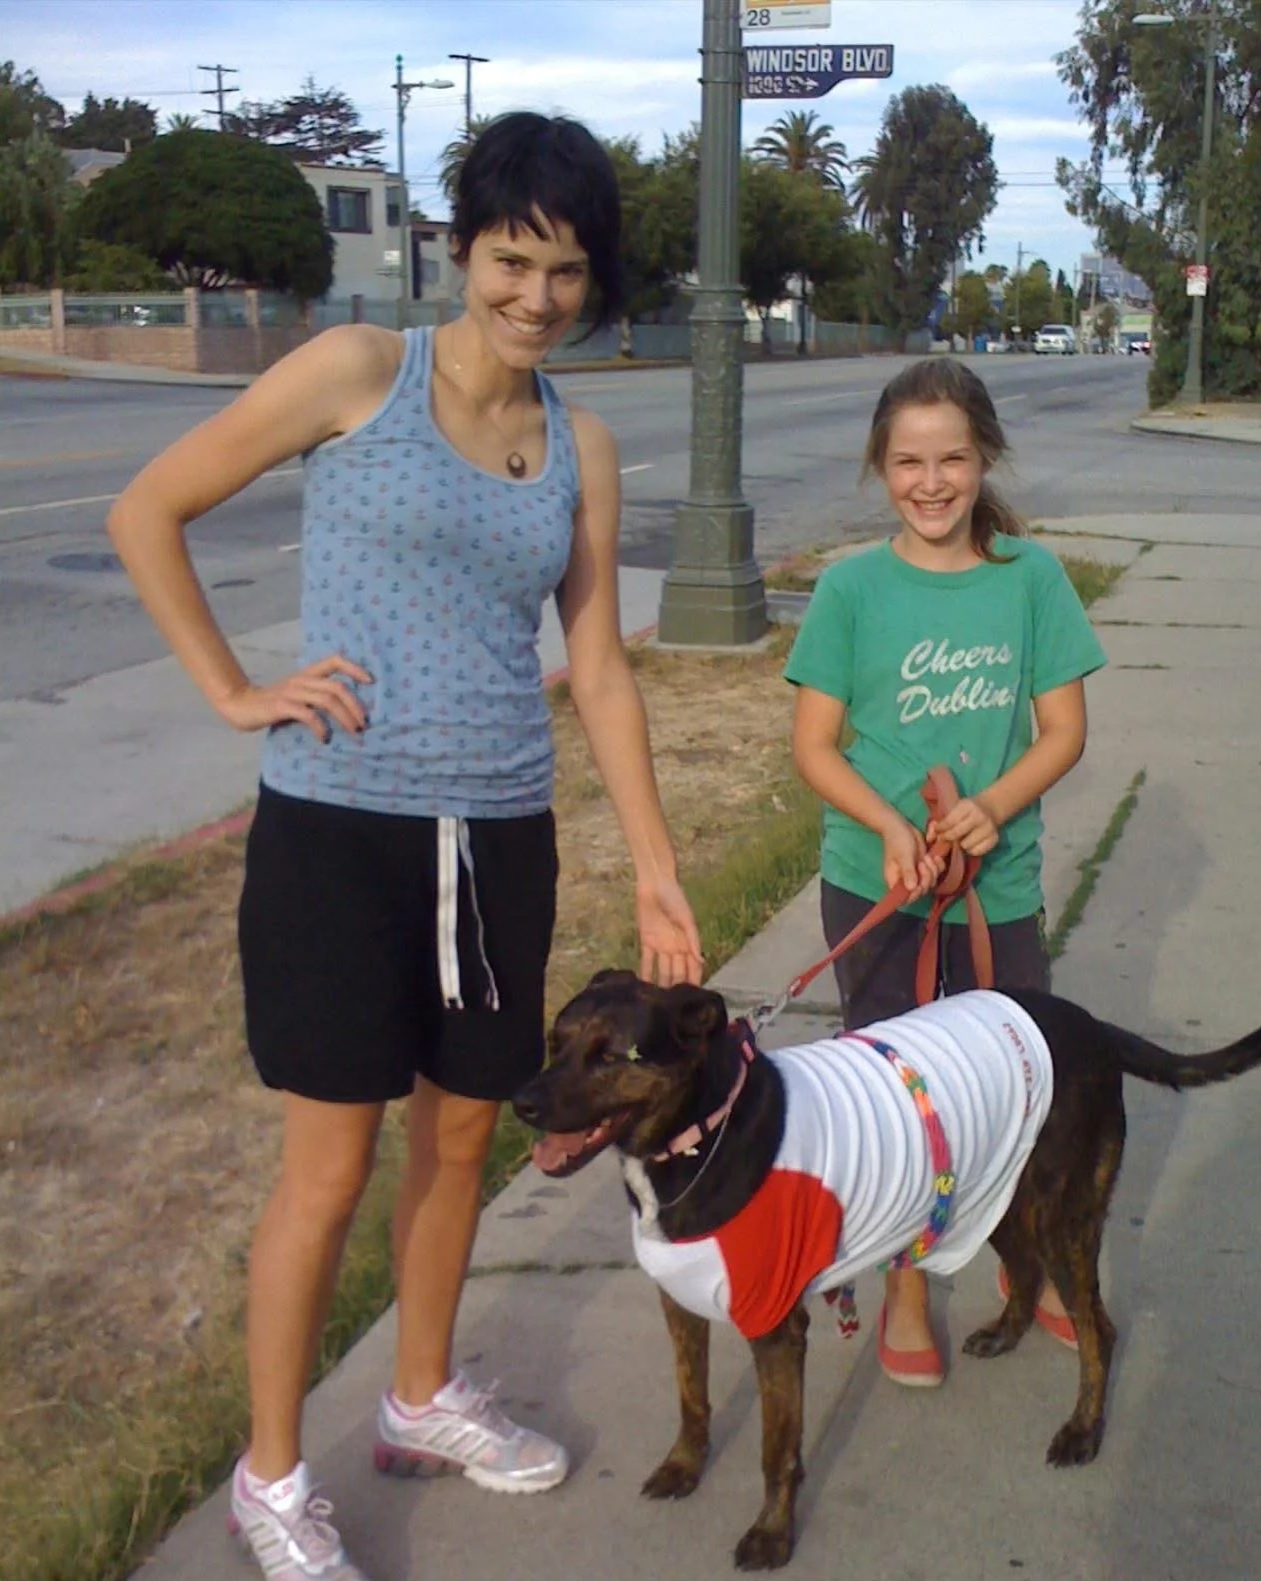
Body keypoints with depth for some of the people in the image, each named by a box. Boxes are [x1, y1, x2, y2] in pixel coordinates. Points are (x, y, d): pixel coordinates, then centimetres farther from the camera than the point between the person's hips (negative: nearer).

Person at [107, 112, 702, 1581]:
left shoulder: (581, 445, 8)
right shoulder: (358, 370, -6)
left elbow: (599, 669, 10)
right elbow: (145, 513, -2)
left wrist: (656, 870, 6)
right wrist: (237, 693, -7)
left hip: (501, 838, 5)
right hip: (338, 830, -5)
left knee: (461, 1135, 17)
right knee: (331, 1168, 3)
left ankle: (424, 1400, 40)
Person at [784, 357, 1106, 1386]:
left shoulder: (1030, 577, -3)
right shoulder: (851, 589, -6)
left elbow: (1064, 730, -1)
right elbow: (814, 745, -5)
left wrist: (992, 807, -19)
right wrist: (891, 828, -21)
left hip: (1000, 884, 1)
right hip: (876, 885, -1)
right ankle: (907, 1289, 29)